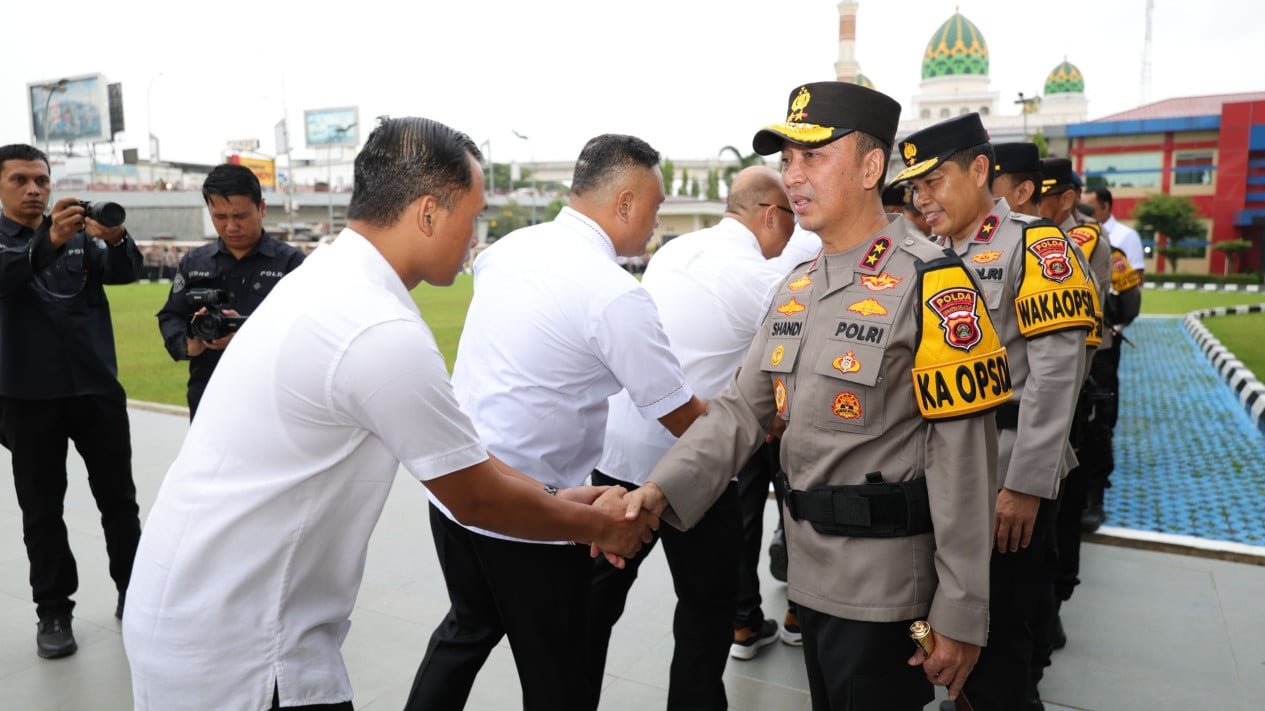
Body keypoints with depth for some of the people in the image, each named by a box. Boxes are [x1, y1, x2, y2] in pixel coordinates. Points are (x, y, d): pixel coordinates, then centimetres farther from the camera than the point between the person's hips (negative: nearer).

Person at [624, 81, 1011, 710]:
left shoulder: (931, 284, -16)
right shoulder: (795, 289, 8)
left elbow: (963, 463, -17)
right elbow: (741, 408, 3)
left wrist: (961, 615, -16)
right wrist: (663, 488, -12)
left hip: (884, 590, -7)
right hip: (811, 575, 7)